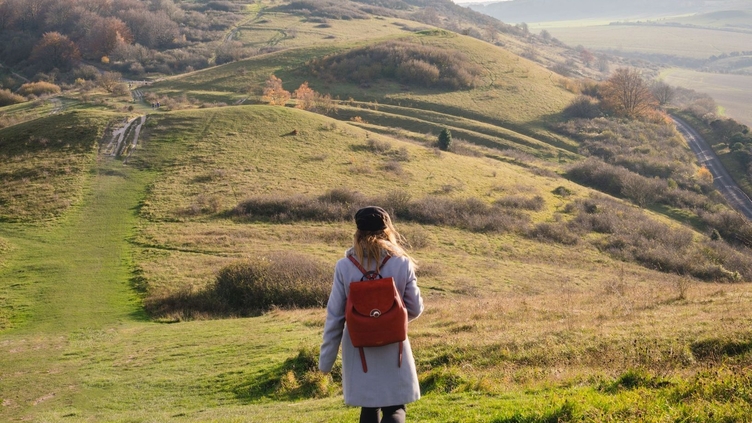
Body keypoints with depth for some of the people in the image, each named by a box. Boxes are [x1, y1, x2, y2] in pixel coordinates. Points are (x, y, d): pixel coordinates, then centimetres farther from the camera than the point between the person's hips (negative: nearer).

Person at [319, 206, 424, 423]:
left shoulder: (345, 266, -8)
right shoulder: (402, 263, -8)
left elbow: (334, 315, -6)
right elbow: (415, 308, -1)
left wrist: (326, 358, 2)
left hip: (360, 350, 1)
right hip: (393, 349, -1)